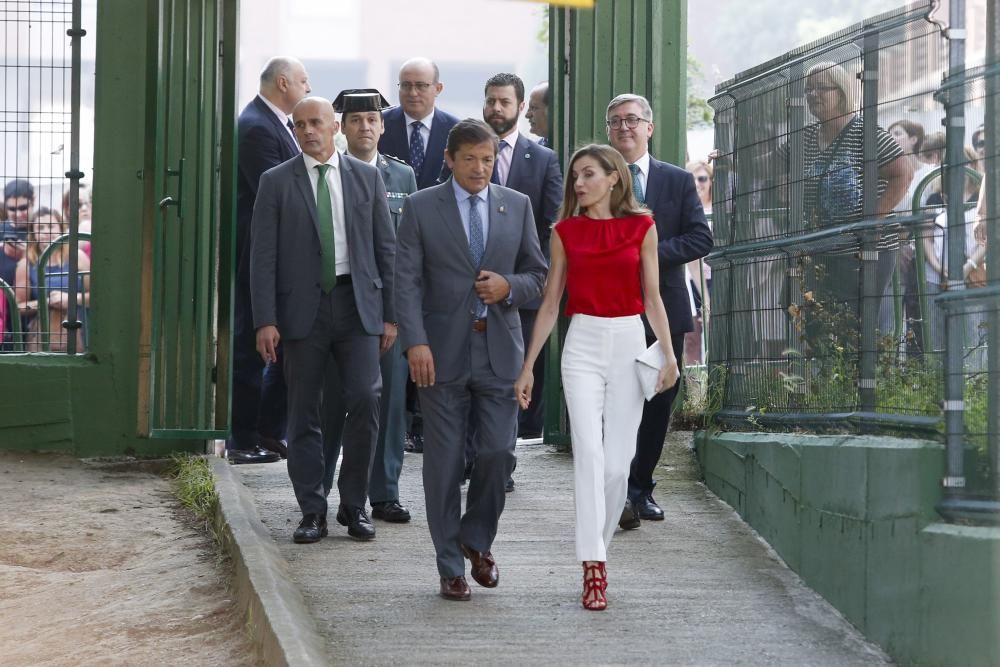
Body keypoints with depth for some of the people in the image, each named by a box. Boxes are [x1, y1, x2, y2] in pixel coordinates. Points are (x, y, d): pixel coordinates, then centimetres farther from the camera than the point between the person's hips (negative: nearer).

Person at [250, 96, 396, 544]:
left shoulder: (366, 178, 8)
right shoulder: (276, 183, 3)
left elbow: (386, 249, 10)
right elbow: (263, 256, 0)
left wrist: (390, 313, 4)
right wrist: (265, 321, -9)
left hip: (357, 304, 1)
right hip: (302, 307, -1)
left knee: (365, 399, -9)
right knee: (304, 413, 3)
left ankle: (354, 504, 5)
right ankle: (312, 512, 10)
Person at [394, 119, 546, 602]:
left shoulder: (517, 206, 10)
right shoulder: (421, 208, 1)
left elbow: (537, 274, 13)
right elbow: (407, 280, -5)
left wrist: (510, 286, -9)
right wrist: (415, 342, -16)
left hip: (499, 349, 2)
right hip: (443, 353, -2)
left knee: (498, 452, -3)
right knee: (445, 462, 1)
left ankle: (477, 538, 23)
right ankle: (451, 566, 9)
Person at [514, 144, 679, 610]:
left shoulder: (642, 227, 5)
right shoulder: (566, 232, 7)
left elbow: (652, 297, 6)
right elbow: (550, 303, 10)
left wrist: (669, 353, -7)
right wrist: (527, 367, 9)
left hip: (629, 344, 1)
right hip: (583, 344, -1)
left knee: (618, 462, 0)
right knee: (588, 452, -14)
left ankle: (597, 551, 16)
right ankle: (594, 568, -17)